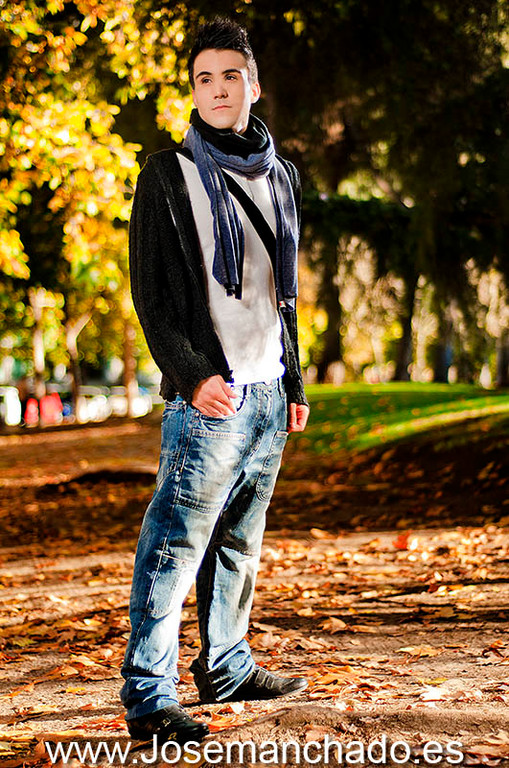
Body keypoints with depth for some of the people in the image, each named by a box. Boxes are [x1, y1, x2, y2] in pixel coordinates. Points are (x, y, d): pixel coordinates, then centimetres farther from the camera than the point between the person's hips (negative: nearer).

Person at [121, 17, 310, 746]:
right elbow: (150, 291, -6)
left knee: (239, 540, 12)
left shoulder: (281, 176, 16)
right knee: (176, 542, -10)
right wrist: (192, 374, -17)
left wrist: (295, 383, 19)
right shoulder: (169, 175, -2)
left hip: (269, 390, 6)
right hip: (210, 395, -6)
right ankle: (148, 696, -8)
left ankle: (227, 667, 23)